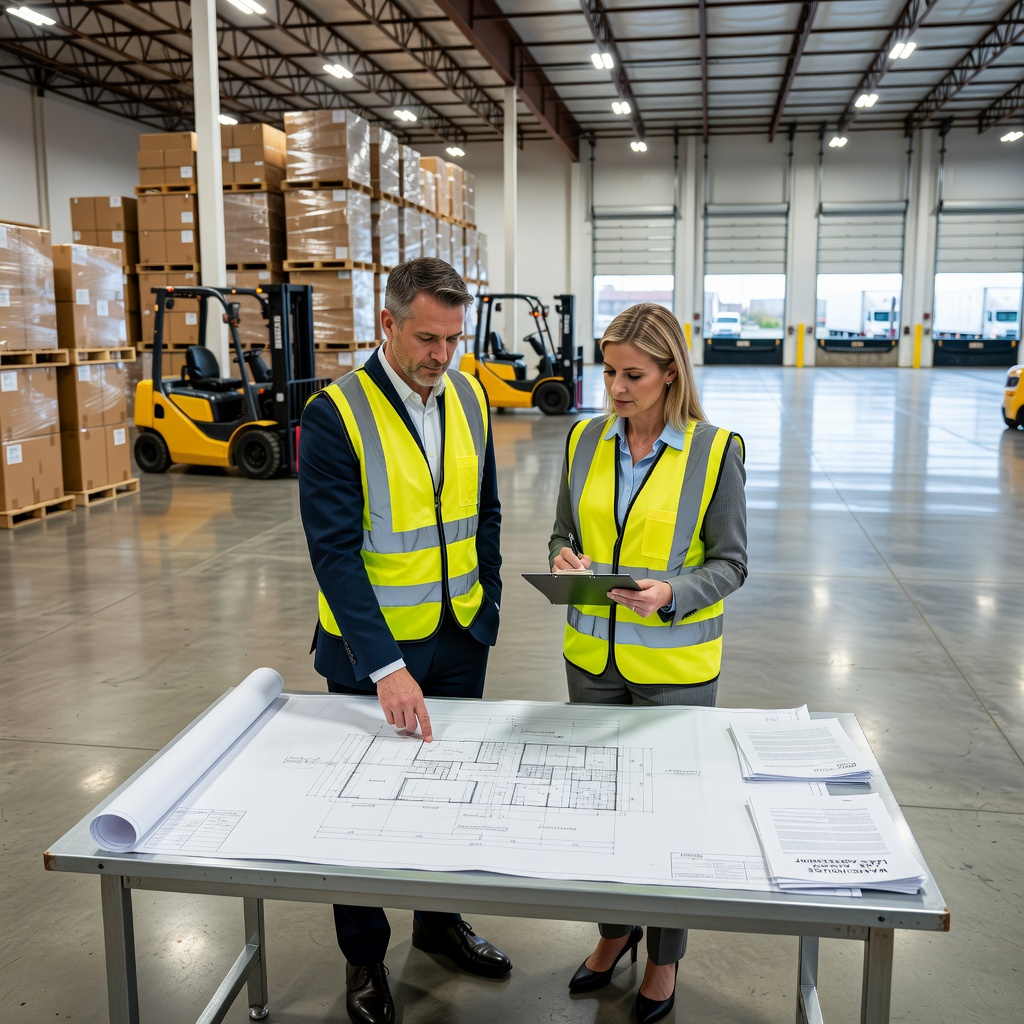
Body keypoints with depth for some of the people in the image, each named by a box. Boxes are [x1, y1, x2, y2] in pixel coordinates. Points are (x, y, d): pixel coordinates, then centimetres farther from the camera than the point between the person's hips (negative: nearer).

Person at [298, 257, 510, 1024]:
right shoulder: (336, 414, -18)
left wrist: (487, 609, 7)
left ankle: (439, 920, 43)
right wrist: (385, 666, -28)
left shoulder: (468, 398, 0)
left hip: (458, 641, 5)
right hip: (371, 648, -5)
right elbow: (334, 551, -22)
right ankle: (365, 957, 34)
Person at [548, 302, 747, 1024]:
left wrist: (672, 594, -25)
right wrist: (565, 559, -12)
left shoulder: (715, 451, -11)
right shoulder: (585, 441, 1)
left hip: (675, 664, -4)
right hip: (593, 656, 4)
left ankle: (665, 957, 34)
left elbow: (730, 562, -7)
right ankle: (615, 931, 41)